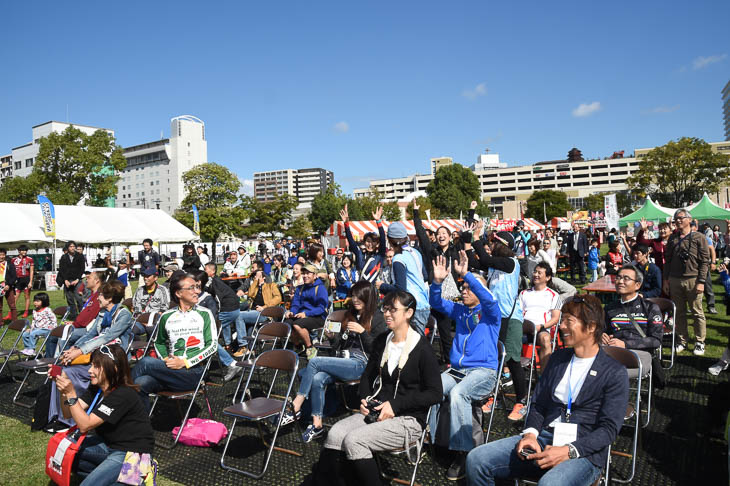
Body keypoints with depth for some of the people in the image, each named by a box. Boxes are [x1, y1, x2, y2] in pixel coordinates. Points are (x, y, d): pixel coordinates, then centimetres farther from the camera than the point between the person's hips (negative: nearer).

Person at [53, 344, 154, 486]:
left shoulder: (123, 395, -24)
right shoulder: (96, 388, 2)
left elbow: (85, 425, -23)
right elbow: (69, 414, -2)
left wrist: (71, 393, -27)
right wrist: (63, 390, -16)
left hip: (131, 453, -9)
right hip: (108, 444, 9)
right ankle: (103, 473, 6)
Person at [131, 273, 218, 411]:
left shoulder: (205, 314, 5)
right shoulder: (167, 317, 13)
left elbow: (212, 345, -2)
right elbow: (159, 342, 26)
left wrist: (185, 362, -12)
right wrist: (165, 359, 4)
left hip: (194, 372, -3)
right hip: (171, 370, 3)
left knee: (146, 362, -22)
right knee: (141, 384, -28)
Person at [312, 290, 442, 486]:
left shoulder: (422, 349, -11)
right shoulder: (381, 341, 9)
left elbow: (435, 393, -11)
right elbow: (368, 375, 20)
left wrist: (396, 405, -16)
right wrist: (364, 399, -1)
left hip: (408, 419, -6)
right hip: (376, 411, 6)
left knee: (353, 440, -27)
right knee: (334, 434, -21)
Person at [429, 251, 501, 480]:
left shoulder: (490, 312, 3)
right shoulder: (460, 311, 18)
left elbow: (488, 298, -19)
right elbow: (437, 303, 10)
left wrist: (466, 275, -29)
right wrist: (437, 281, -9)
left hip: (483, 371, -5)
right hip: (456, 370, 5)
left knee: (457, 393, -35)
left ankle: (463, 453, -27)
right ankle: (425, 438, -11)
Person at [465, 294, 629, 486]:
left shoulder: (615, 373, -1)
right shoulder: (558, 357, 16)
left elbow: (609, 428, -8)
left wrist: (569, 451, -20)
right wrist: (530, 434, -5)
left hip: (583, 452, -5)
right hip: (542, 439, 5)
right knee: (476, 459, -16)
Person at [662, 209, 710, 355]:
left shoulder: (699, 237, -1)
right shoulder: (672, 238, 12)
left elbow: (705, 261, -4)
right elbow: (667, 260, 14)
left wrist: (701, 282, -11)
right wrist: (665, 280, 9)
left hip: (693, 280, -4)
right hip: (674, 280, 4)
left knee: (697, 313, 3)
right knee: (679, 313, 9)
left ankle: (700, 342, 14)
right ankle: (682, 341, 18)